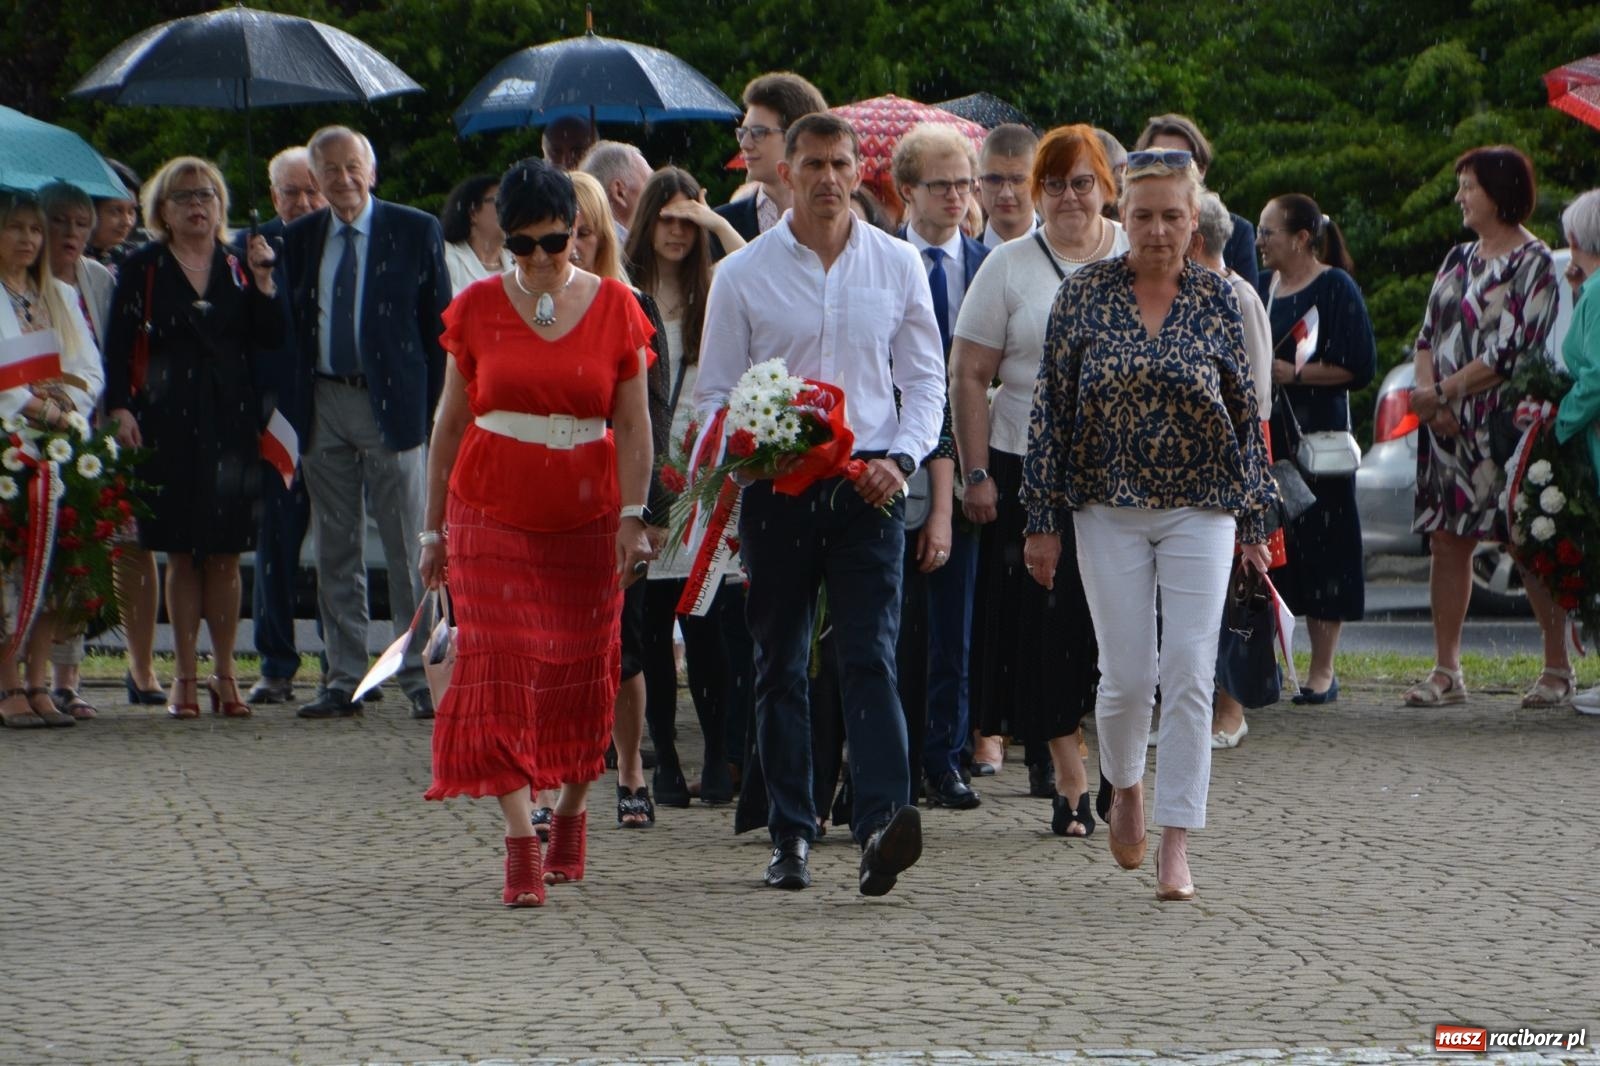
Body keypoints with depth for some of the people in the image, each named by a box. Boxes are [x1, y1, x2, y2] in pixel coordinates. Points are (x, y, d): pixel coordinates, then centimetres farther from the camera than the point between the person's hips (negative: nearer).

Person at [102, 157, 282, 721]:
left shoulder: (238, 267, 11)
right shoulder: (142, 269, 4)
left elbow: (271, 338, 3)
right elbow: (119, 346, 0)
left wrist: (263, 281, -8)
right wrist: (121, 410, -11)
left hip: (232, 423, 2)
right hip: (168, 422, -2)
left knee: (225, 554, 2)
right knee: (181, 554, 0)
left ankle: (224, 674, 9)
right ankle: (185, 676, 7)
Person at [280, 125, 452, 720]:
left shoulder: (416, 232, 0)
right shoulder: (298, 240, 9)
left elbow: (440, 324, 1)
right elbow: (291, 327, 13)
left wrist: (433, 405, -4)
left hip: (391, 403, -3)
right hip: (323, 405, 4)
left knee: (407, 548, -2)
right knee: (336, 551, 7)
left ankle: (419, 676, 3)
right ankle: (345, 678, 11)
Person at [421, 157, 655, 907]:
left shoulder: (613, 305, 2)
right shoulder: (478, 307, 3)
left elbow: (633, 424, 1)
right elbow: (450, 422, 8)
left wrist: (633, 518, -8)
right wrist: (434, 527, 7)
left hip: (585, 519, 0)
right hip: (492, 517, 0)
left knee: (580, 675, 5)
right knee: (499, 669, -11)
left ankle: (570, 815, 26)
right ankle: (521, 842, -13)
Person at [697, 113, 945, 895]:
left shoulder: (897, 266, 7)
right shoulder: (744, 274, 5)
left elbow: (926, 379, 11)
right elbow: (714, 393, 7)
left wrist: (900, 457, -6)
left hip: (868, 487, -1)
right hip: (777, 486, 1)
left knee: (870, 656, -13)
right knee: (780, 664, 5)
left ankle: (882, 827, -24)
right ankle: (790, 837, 12)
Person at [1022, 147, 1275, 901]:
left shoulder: (1217, 300, 1)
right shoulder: (1084, 295, -1)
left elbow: (1246, 414, 7)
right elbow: (1051, 409, 1)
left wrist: (1253, 521, 6)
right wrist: (1043, 521, -1)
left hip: (1201, 508, 0)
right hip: (1109, 509, 0)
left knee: (1190, 675, -7)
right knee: (1128, 674, 0)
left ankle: (1177, 845, -3)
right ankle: (1125, 786, 31)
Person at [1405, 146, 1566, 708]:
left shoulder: (1532, 262, -6)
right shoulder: (1459, 258, 17)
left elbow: (1511, 351, -13)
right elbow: (1428, 334, 15)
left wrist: (1443, 392, -11)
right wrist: (1427, 393, -4)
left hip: (1506, 424, -7)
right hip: (1447, 428, 7)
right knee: (1447, 540, 3)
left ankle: (1558, 669, 3)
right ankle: (1446, 671, 6)